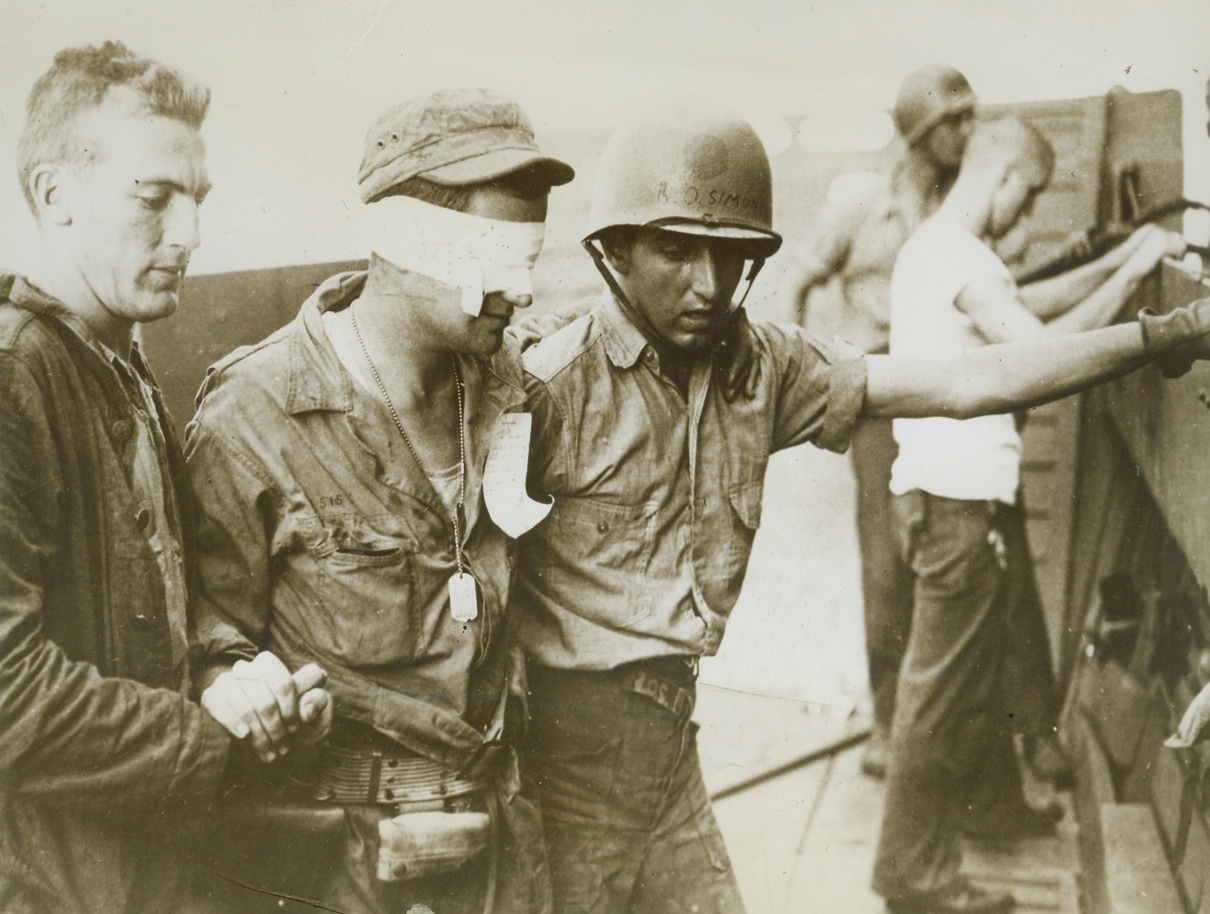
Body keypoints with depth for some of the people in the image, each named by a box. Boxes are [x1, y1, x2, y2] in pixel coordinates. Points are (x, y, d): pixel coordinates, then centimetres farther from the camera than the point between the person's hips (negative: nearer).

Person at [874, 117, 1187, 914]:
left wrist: (1119, 259, 10)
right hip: (956, 498, -11)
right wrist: (1132, 272, -19)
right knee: (944, 685, -2)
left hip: (972, 490, 11)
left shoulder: (946, 248, 14)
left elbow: (1032, 304, 20)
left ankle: (990, 802, 43)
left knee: (985, 661, 25)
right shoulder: (958, 256, -19)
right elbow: (1045, 352, -27)